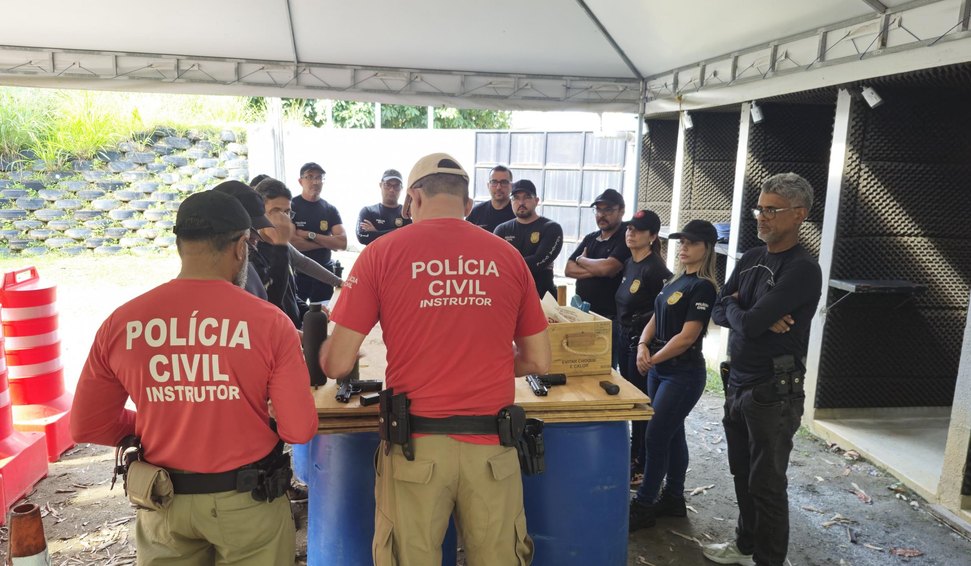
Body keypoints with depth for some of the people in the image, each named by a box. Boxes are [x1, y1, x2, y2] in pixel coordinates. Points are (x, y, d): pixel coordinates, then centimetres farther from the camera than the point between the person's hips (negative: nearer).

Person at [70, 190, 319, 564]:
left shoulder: (121, 323, -10)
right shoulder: (269, 322, -19)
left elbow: (87, 427, 0)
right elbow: (300, 430, -15)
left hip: (163, 504, 3)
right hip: (247, 502, -2)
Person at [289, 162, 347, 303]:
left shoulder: (330, 210, 6)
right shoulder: (290, 206, -4)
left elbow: (342, 243, -7)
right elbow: (291, 242, -16)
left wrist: (310, 235, -15)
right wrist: (327, 242, -9)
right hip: (297, 272, -3)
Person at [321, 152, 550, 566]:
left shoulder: (382, 253, -4)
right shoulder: (508, 256, 2)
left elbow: (338, 364, -5)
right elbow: (539, 362, 8)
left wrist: (321, 343, 17)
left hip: (415, 443, -1)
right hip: (491, 443, 2)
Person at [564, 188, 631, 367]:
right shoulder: (590, 238, 15)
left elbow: (607, 267, -21)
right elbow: (569, 269, 6)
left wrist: (581, 259, -1)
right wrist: (597, 270, -11)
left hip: (609, 318, -6)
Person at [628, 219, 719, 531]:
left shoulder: (703, 287, -14)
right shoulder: (676, 281, 11)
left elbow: (687, 336, -19)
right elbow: (655, 320, 11)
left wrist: (652, 360, -12)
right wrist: (643, 346, -8)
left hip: (683, 374, -8)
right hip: (661, 370, 8)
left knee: (655, 438, -5)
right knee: (672, 435, 16)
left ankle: (643, 506, 6)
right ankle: (673, 498, 28)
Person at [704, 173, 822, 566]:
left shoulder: (802, 269, -18)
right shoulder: (750, 259, 8)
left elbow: (749, 323, -25)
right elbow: (719, 312, 5)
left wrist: (733, 306, -3)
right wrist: (758, 318, -13)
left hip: (773, 393, -7)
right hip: (737, 384, 8)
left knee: (767, 485, 6)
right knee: (743, 475, 20)